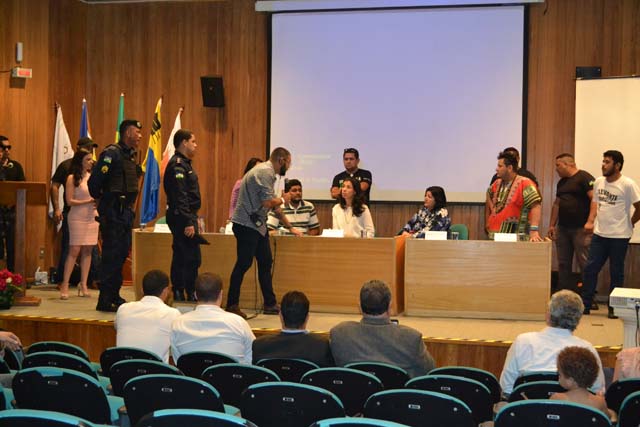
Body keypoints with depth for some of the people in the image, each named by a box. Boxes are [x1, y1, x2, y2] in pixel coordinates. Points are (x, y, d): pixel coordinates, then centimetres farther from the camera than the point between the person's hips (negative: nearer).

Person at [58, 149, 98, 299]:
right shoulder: (72, 178, -4)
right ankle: (65, 285, -3)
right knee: (74, 250, -7)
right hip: (77, 218, -5)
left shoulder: (92, 177, 11)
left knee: (87, 251, 4)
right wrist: (89, 201, -15)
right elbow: (69, 201, -9)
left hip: (92, 217, 5)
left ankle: (83, 285, 7)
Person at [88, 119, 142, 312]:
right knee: (112, 253, -6)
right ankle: (105, 301, -1)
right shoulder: (111, 153, -13)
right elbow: (94, 181, -18)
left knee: (122, 253, 13)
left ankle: (114, 296, 22)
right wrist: (101, 200, -4)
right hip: (113, 212, -9)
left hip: (126, 211, 9)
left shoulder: (130, 155, 15)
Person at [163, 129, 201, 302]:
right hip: (183, 217, -11)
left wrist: (193, 219, 21)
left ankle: (179, 295, 17)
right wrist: (188, 222, -23)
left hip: (185, 217, 11)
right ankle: (190, 296, -6)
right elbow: (180, 197, -21)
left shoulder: (183, 163, 18)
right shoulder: (177, 165, -14)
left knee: (181, 258, 12)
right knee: (192, 258, -9)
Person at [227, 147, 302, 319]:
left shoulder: (267, 172, 18)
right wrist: (283, 199, -4)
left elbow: (275, 207, 24)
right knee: (243, 264, -5)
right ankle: (231, 305, 2)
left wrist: (290, 227, 26)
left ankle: (270, 304, 16)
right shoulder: (265, 172, -15)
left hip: (257, 225, 10)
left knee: (265, 263, 10)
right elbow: (267, 202, -24)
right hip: (247, 225, -10)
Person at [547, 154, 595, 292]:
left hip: (581, 229, -8)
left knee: (585, 264, -7)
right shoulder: (561, 182, 19)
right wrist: (552, 225, 18)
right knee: (563, 264, 9)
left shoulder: (584, 178, -7)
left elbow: (594, 199, -16)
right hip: (562, 228, 8)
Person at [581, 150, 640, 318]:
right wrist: (590, 221, 7)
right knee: (589, 269, 4)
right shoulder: (599, 182, 6)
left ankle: (613, 309, 16)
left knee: (616, 273, 5)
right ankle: (585, 305, 14)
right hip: (599, 234, 5)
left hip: (619, 236, -5)